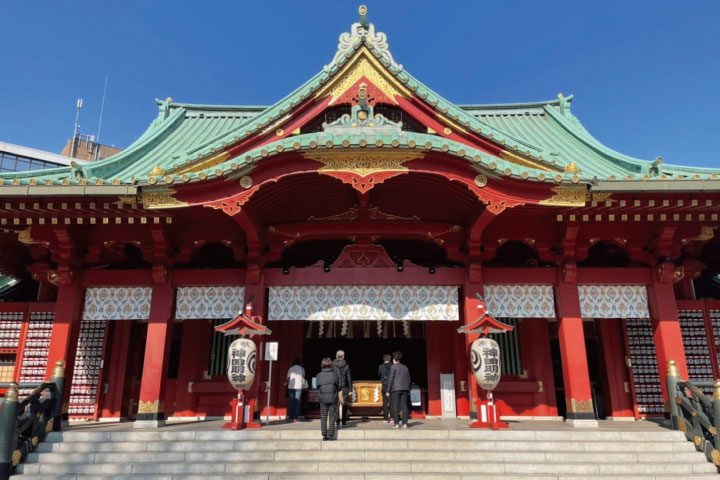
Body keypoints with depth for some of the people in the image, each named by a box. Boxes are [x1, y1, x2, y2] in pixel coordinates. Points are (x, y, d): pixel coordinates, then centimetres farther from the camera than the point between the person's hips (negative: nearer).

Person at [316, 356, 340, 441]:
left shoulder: (319, 375, -6)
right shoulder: (335, 374, -7)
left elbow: (317, 386, 0)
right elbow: (339, 386, -1)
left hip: (323, 399, 1)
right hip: (333, 398, -1)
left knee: (323, 417, 10)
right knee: (332, 417, 8)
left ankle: (324, 435, 10)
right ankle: (330, 435, 7)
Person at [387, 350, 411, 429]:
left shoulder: (393, 367, -3)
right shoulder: (405, 367, 14)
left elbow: (391, 379, -9)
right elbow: (408, 380, 13)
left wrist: (388, 391, -6)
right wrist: (408, 391, 18)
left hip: (395, 389, -5)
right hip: (405, 389, 5)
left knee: (394, 407, -1)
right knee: (404, 406, 3)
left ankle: (397, 424, -5)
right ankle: (405, 423, -2)